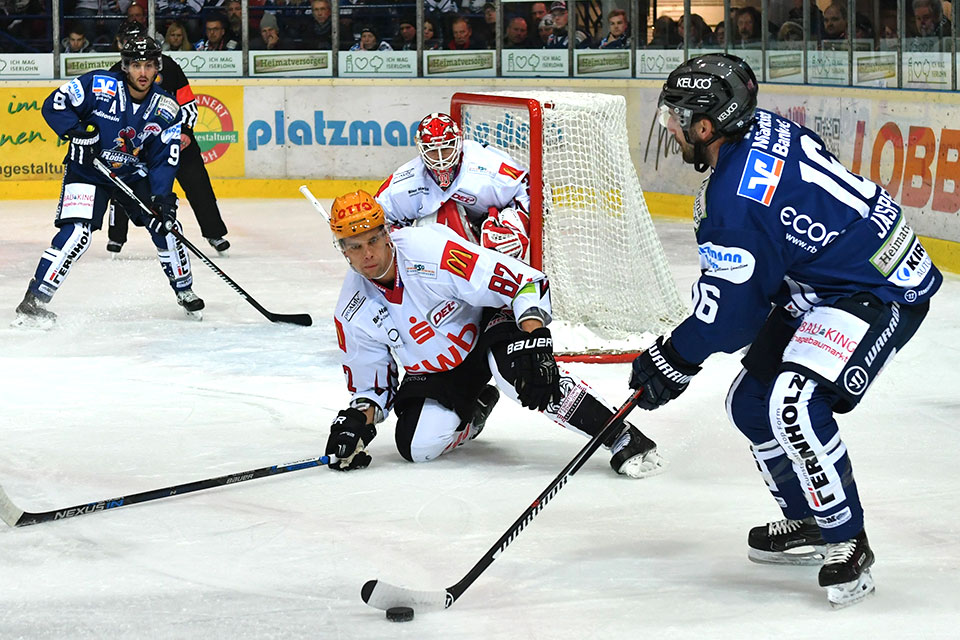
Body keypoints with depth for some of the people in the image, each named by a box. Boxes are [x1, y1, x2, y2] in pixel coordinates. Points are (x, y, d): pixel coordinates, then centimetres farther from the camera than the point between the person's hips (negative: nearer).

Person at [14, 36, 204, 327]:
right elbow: (53, 105, -15)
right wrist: (77, 133, -29)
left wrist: (162, 197, -21)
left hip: (133, 174, 4)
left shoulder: (167, 109, -8)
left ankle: (184, 289, 23)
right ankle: (33, 301, -19)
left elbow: (165, 158, -8)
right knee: (77, 233, -22)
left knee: (165, 225, -1)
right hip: (86, 170, -4)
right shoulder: (98, 85, -19)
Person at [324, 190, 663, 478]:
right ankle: (474, 408, 21)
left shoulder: (431, 250, -30)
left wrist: (534, 343, -41)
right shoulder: (352, 314, -14)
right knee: (417, 446, -15)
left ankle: (621, 437, -33)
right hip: (437, 369, 5)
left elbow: (527, 283, -29)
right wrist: (358, 418, -22)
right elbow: (370, 384, 0)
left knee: (513, 367, -38)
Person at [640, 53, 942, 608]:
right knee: (750, 403, 11)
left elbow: (733, 308, -19)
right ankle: (811, 525, 26)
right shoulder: (760, 129, 1)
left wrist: (673, 360, -5)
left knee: (794, 401, -29)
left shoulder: (737, 198, -26)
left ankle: (849, 545, -16)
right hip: (822, 285, 11)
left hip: (880, 291, -11)